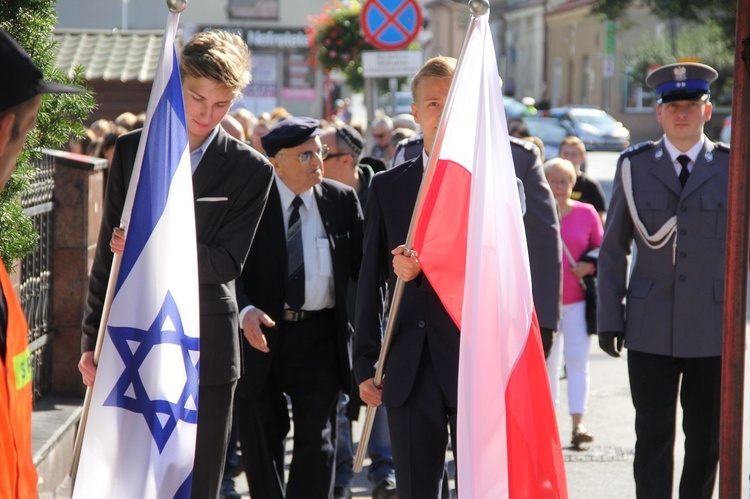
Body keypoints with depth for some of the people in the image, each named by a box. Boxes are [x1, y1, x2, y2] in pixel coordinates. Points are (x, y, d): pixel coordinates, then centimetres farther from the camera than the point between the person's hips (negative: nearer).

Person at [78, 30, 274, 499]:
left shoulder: (250, 170, 0)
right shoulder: (132, 150, 6)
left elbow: (228, 262, -7)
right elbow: (107, 252, 8)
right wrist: (92, 340, 6)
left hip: (205, 347, -1)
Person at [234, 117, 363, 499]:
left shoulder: (342, 200, 3)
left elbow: (363, 266, 4)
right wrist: (244, 311, -25)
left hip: (318, 336, 1)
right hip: (261, 333, -1)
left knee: (318, 444, -4)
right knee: (261, 446, 10)